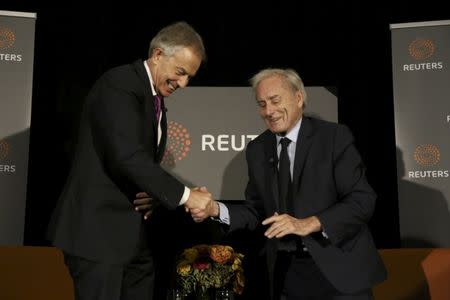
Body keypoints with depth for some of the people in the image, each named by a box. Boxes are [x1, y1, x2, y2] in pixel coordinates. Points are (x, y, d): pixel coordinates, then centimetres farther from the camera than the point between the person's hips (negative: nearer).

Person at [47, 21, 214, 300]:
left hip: (135, 234, 9)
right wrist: (184, 195, -22)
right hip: (99, 229, -8)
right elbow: (127, 156, -26)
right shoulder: (119, 84, -14)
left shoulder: (156, 98, 15)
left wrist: (155, 197, -2)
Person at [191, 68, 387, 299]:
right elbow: (256, 211, 7)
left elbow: (363, 200, -14)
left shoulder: (335, 136, -9)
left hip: (339, 269, -3)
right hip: (287, 272, 4)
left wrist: (309, 224, -25)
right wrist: (216, 209, -10)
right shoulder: (257, 150, 4)